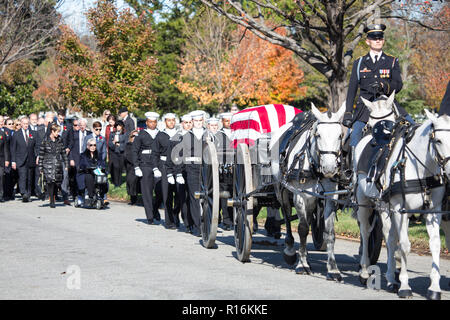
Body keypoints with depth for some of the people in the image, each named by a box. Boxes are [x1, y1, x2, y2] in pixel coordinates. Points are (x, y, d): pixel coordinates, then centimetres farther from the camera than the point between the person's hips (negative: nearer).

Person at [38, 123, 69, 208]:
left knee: (57, 182, 0)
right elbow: (41, 155, 0)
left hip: (58, 165, 4)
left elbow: (63, 153, 14)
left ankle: (54, 197, 15)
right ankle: (51, 201, -8)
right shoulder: (45, 141, -2)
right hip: (48, 165, -4)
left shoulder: (59, 140, 9)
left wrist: (66, 164, 11)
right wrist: (40, 167, -2)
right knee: (50, 182, -13)